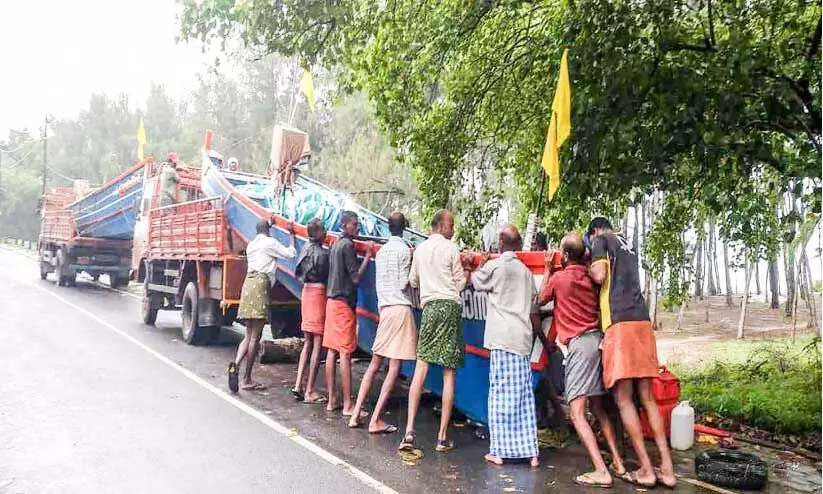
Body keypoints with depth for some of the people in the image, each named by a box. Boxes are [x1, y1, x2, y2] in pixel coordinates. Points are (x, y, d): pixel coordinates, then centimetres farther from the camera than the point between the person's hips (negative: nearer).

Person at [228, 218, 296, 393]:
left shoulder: (251, 244, 22)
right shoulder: (270, 242, 2)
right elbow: (290, 254, 4)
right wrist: (292, 237, 21)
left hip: (248, 282, 7)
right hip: (260, 284, -7)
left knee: (249, 335, 9)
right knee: (255, 337, -5)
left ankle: (236, 364, -14)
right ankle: (247, 379, -5)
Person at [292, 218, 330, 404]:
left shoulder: (307, 249, 10)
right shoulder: (322, 253, -14)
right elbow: (326, 276, -10)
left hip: (306, 292, 9)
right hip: (318, 293, -9)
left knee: (308, 343, 15)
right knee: (318, 345, -2)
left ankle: (298, 386, 15)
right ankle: (310, 392, 1)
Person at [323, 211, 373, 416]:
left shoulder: (335, 245, 15)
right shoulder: (348, 245, -12)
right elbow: (356, 277, -16)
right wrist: (368, 255, -12)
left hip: (332, 300, 9)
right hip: (344, 303, -9)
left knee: (332, 351, 9)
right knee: (345, 353, -7)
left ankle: (331, 400, 14)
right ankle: (348, 405, -4)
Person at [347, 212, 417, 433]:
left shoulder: (381, 251, 14)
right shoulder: (404, 249, -7)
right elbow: (404, 284, -10)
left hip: (384, 308, 7)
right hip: (400, 308, -7)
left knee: (375, 363, 14)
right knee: (394, 367, -4)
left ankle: (356, 414, 14)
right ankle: (375, 420, -6)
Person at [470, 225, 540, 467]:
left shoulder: (495, 266, -4)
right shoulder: (526, 272, 14)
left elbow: (474, 281, 14)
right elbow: (534, 310, 16)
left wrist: (480, 265, 32)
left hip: (503, 337, -5)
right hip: (523, 338, 6)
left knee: (501, 393, -2)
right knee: (524, 395, 8)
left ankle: (499, 450, 1)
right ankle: (530, 451, 10)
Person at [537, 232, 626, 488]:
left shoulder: (558, 277, -6)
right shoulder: (590, 276, 9)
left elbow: (541, 300, 12)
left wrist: (548, 270, 17)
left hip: (580, 344, -7)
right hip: (598, 339, 7)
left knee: (577, 412, -9)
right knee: (598, 407, 18)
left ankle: (601, 471, -17)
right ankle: (617, 461, 20)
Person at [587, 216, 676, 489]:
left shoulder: (601, 240, 6)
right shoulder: (627, 246, 28)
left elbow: (600, 276, -8)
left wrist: (588, 268, 11)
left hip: (620, 323, -7)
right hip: (642, 321, 7)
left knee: (623, 399, -2)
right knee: (647, 397, 9)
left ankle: (646, 469, -1)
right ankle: (667, 467, 8)